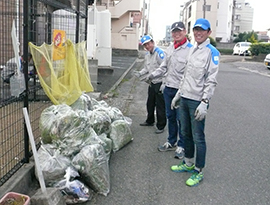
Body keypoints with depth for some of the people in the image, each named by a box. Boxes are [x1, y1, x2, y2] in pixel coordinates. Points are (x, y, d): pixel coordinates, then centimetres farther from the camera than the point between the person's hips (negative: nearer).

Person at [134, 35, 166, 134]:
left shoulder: (159, 53, -16)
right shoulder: (147, 55, 12)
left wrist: (164, 84, -24)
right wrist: (140, 73, 2)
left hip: (160, 83, -9)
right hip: (152, 83, 9)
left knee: (160, 105, -1)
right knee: (150, 104, 21)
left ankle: (161, 126, 10)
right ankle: (150, 121, 40)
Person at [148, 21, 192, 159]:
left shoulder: (190, 49, -12)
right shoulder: (170, 48, 13)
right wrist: (152, 75, 7)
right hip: (168, 88, 7)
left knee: (181, 119, 1)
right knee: (170, 117, 17)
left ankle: (181, 146, 16)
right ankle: (171, 142, 32)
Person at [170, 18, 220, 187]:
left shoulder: (212, 52, -10)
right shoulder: (192, 50, 15)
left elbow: (211, 81, -15)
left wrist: (204, 102, -22)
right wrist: (179, 94, 19)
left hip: (197, 101, -8)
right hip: (185, 98, 8)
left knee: (198, 137, -2)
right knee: (186, 134, 17)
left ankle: (199, 172, 9)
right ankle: (188, 164, 32)